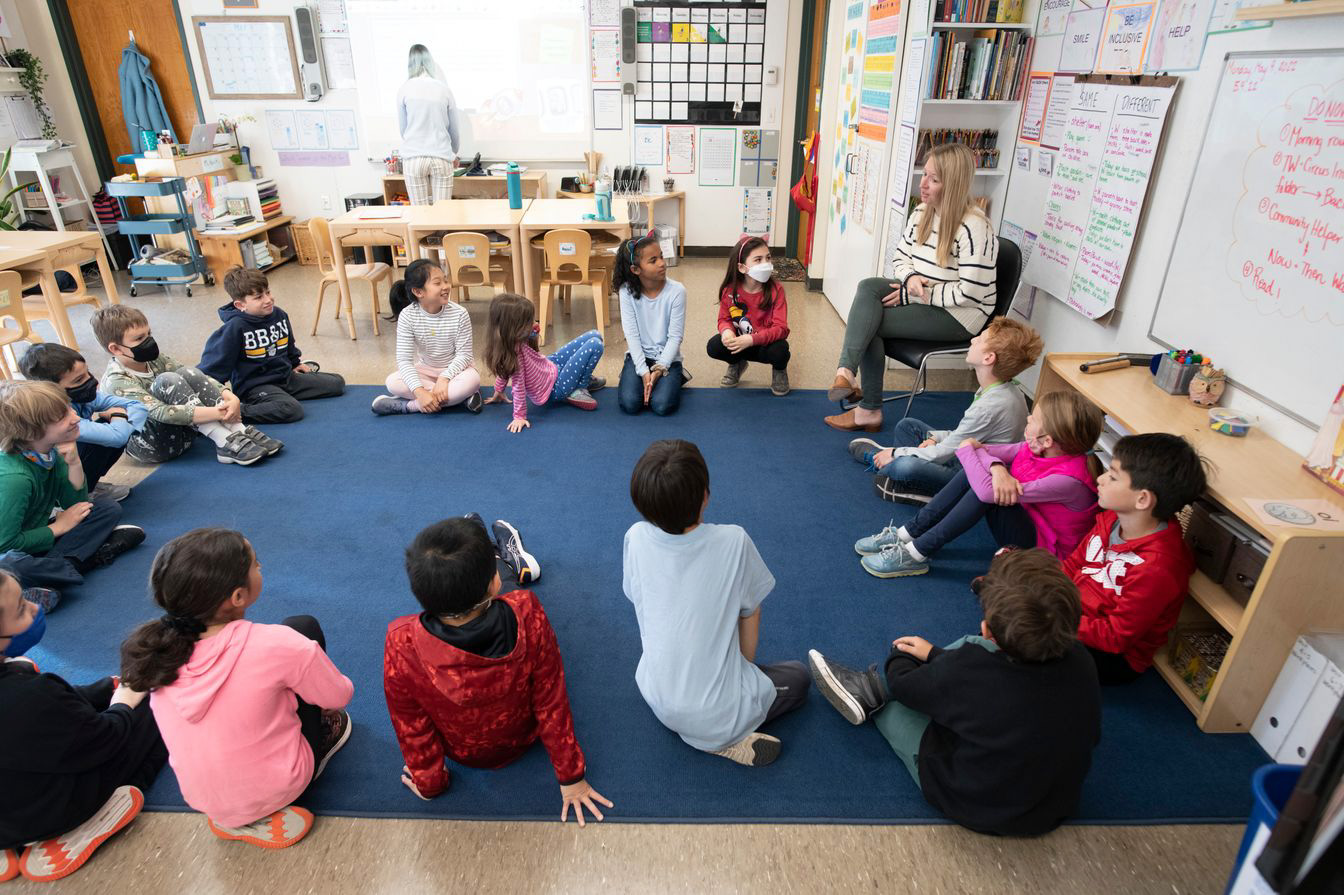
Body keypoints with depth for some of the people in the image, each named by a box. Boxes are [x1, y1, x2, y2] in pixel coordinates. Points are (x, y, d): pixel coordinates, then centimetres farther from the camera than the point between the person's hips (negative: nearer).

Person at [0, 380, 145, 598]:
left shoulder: (50, 451, -8)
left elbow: (76, 504, 0)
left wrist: (74, 464, -15)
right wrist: (58, 527, -13)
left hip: (37, 533, 8)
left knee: (108, 508, -7)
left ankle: (60, 565, -20)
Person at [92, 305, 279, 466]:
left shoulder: (152, 359, 3)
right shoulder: (117, 381, -19)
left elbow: (195, 379, -3)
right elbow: (160, 412, -31)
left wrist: (230, 397, -23)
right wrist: (215, 412, -40)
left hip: (180, 430, 7)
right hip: (148, 446, -7)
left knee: (188, 373, -15)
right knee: (167, 380, -27)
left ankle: (239, 431, -25)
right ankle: (224, 442, -33)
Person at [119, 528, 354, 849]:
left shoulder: (158, 647, -15)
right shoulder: (275, 644, -29)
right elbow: (339, 696, -12)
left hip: (202, 799, 4)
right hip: (274, 791, -4)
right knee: (304, 627, 3)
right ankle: (323, 738, 23)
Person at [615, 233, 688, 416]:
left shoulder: (676, 291, -13)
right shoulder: (627, 291, -10)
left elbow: (675, 336, -10)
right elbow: (631, 334, -11)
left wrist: (660, 368, -19)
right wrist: (644, 372, -18)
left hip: (667, 357, -1)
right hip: (638, 355, 1)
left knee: (662, 405, -22)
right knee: (630, 403, -20)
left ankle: (675, 378, 10)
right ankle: (637, 377, 13)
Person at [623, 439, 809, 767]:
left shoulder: (636, 538, -13)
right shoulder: (733, 541, -22)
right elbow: (750, 616, -7)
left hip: (656, 700, 4)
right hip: (717, 715, -4)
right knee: (798, 676, 24)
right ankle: (725, 738, 5)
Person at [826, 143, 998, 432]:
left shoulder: (974, 228, -21)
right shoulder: (922, 211, 5)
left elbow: (970, 293, -23)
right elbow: (902, 256, 13)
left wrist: (921, 293, -18)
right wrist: (910, 278, -10)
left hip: (958, 314, -8)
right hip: (919, 297, 8)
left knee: (868, 322, -20)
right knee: (868, 287, -20)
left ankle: (869, 409, -14)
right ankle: (846, 373, -27)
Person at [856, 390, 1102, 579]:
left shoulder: (1068, 480, -31)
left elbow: (988, 491, -35)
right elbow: (985, 450, -6)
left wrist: (967, 449, -18)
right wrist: (997, 468, -31)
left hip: (1042, 548, -8)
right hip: (1021, 520, 8)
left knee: (985, 487, -31)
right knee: (977, 468, -11)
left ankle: (915, 555, -23)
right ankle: (906, 533, -8)